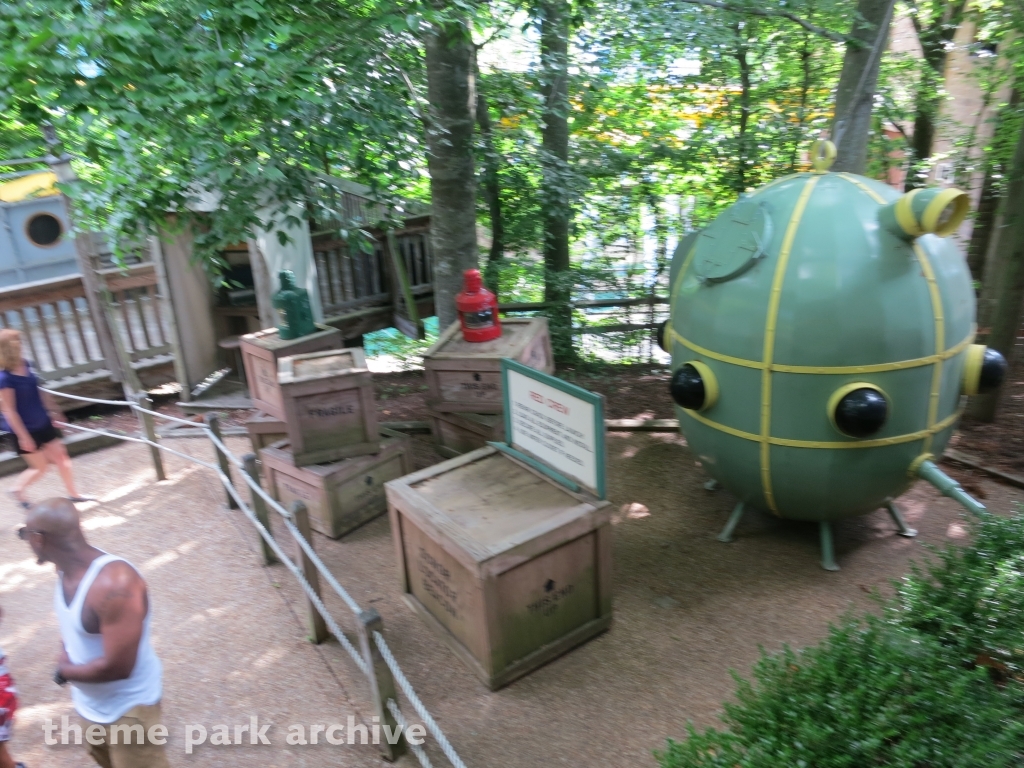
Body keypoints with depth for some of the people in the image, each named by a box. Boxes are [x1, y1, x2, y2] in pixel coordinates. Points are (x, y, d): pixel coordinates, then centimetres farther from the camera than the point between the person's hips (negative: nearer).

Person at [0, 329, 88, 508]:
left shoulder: (25, 364, -4)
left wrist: (53, 410, 19)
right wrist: (23, 436, -20)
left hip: (42, 423, 7)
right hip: (25, 430, -7)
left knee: (61, 456, 13)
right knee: (41, 467, 7)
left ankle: (73, 493, 28)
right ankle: (17, 490, 35)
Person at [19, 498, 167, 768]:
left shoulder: (114, 584, -36)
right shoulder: (67, 569, -7)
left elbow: (117, 667, -35)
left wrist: (65, 671, -17)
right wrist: (67, 660, -6)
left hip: (128, 709, -9)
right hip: (91, 704, 9)